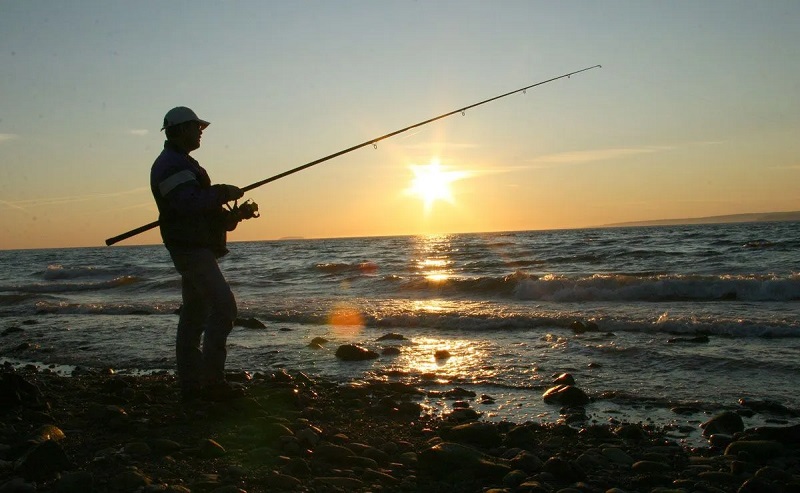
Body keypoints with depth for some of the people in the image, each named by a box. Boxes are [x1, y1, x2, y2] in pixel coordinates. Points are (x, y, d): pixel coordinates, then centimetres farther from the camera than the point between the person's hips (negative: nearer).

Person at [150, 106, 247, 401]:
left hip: (194, 248, 11)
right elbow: (188, 203, -27)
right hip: (192, 248, -11)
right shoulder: (173, 164, -12)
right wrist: (222, 193, -18)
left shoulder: (178, 162, 23)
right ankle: (211, 381, -16)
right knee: (224, 306, -16)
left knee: (194, 313, 10)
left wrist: (226, 216, 10)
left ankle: (190, 383, 14)